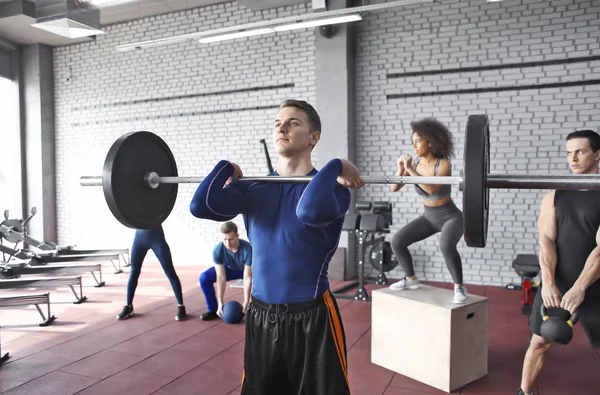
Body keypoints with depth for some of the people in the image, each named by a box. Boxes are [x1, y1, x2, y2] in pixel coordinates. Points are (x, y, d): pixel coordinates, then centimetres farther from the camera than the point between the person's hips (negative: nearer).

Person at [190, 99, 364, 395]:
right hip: (260, 316, 4)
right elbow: (201, 206, -13)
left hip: (311, 317, -4)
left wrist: (336, 167, -20)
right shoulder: (253, 188, 4)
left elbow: (312, 211, -33)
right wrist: (226, 168, 1)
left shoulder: (332, 184, -9)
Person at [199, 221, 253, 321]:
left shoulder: (247, 249, -40)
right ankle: (213, 310, -3)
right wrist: (220, 303, -30)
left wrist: (246, 302, -36)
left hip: (247, 270, -2)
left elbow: (247, 278, -35)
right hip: (229, 269, 2)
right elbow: (221, 277, -28)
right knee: (204, 278, -21)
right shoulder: (218, 250, -32)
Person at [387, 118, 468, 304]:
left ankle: (459, 287, -15)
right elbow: (394, 188, -8)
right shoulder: (415, 164, -6)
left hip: (451, 217, -6)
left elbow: (431, 188, -38)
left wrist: (410, 169, -39)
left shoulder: (444, 164, -22)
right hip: (429, 217, 6)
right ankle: (411, 279, 14)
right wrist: (401, 169, -24)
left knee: (446, 246, -36)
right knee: (397, 241, -7)